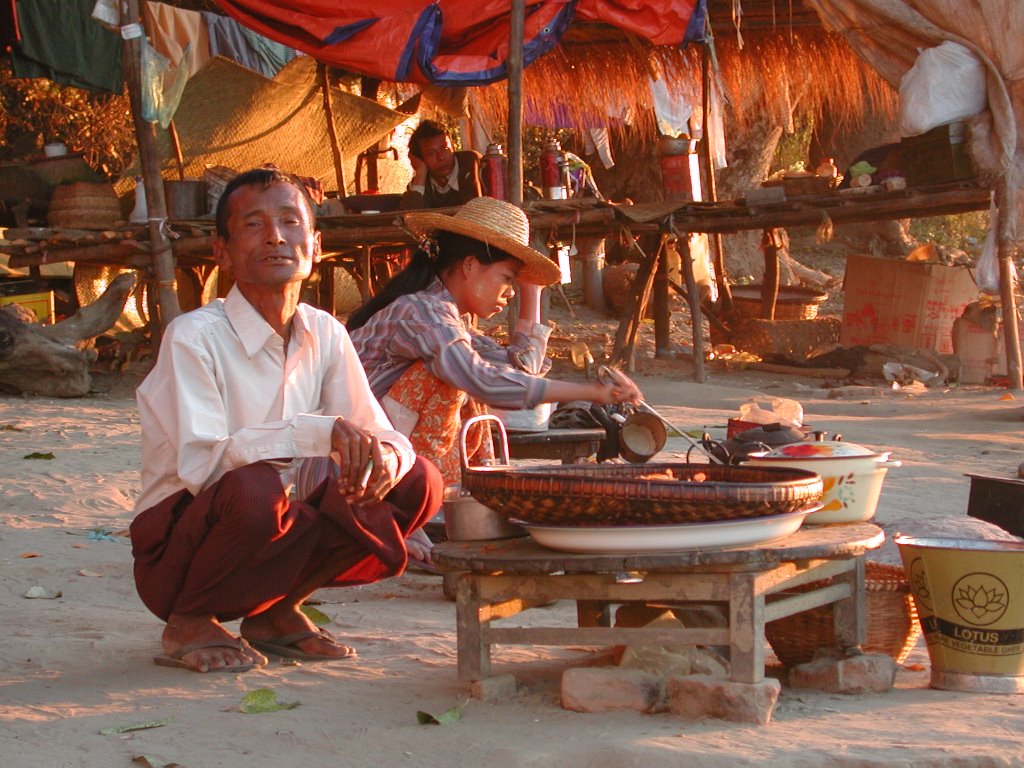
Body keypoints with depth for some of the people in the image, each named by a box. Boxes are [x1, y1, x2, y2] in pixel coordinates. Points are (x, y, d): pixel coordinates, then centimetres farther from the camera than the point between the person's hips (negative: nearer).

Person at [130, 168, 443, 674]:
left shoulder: (325, 335, 1)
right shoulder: (193, 337, -17)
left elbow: (382, 435, 2)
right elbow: (200, 463, -27)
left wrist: (384, 456, -23)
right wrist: (319, 432, -35)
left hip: (270, 537, 6)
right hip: (176, 554, -6)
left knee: (416, 484, -6)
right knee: (254, 486, -37)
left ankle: (276, 611, 5)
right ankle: (190, 624, -8)